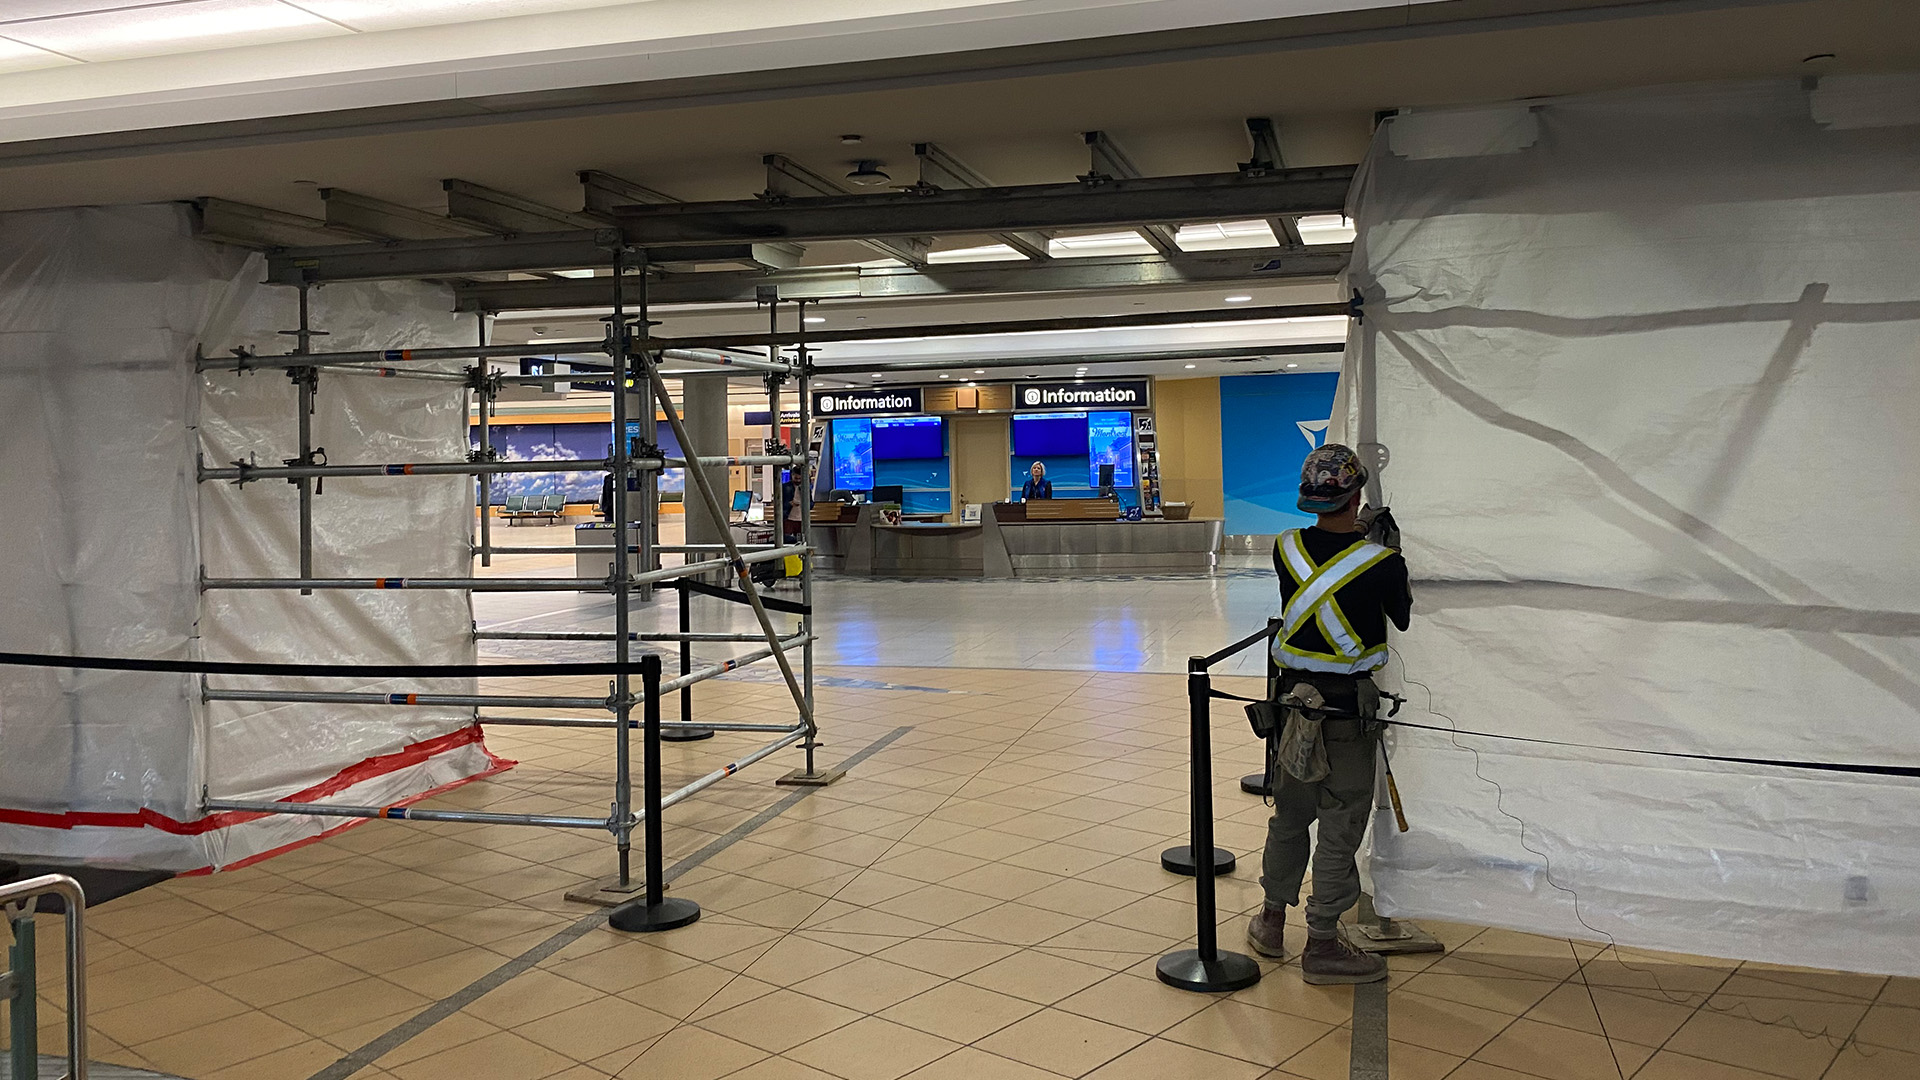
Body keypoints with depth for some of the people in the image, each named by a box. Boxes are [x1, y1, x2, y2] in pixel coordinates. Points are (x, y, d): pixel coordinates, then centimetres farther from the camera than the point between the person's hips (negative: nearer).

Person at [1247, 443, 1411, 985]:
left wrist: (1355, 534, 23)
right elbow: (1407, 620, 1)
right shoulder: (1382, 562, -16)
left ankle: (1272, 920, 34)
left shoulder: (1286, 547, -5)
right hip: (1349, 705, -4)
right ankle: (1322, 945, 16)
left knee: (1290, 812, 20)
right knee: (1340, 827, 6)